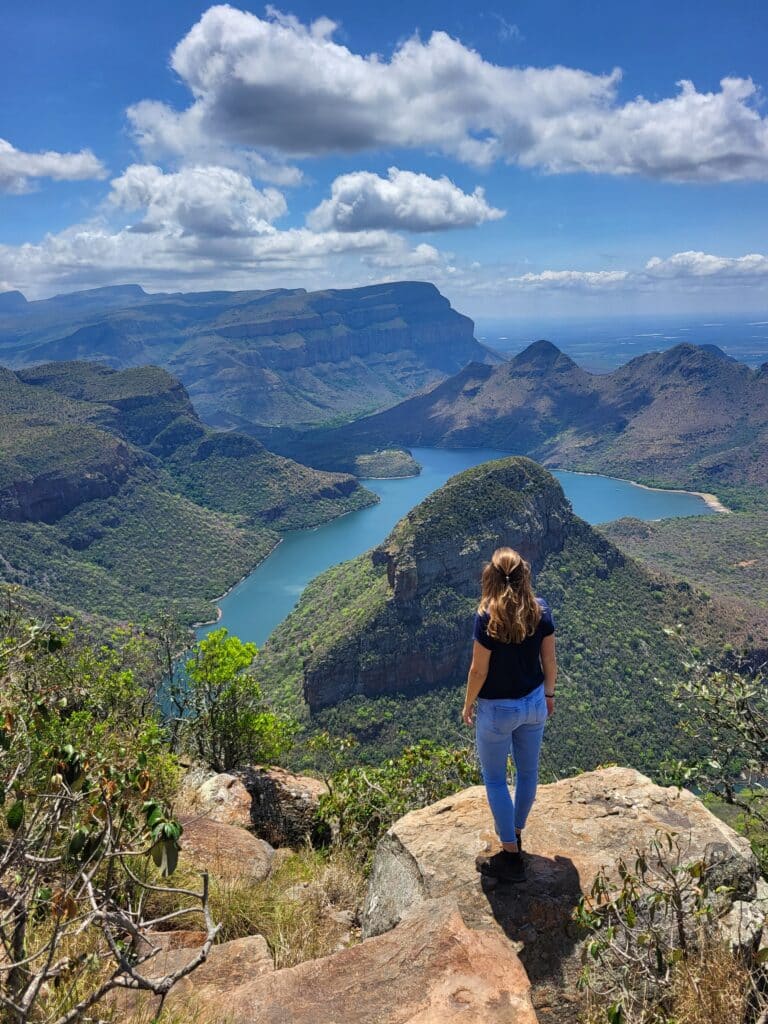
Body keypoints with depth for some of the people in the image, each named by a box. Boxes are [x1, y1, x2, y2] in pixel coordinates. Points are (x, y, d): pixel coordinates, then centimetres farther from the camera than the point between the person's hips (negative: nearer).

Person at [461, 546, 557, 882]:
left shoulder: (487, 618, -23)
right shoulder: (540, 610, -9)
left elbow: (479, 670, -17)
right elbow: (549, 659, 0)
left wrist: (468, 705, -1)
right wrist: (549, 694, 16)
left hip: (497, 710, -5)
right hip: (534, 704, 5)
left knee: (495, 780, 11)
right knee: (527, 772, 20)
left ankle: (511, 856, 17)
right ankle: (516, 835, 40)